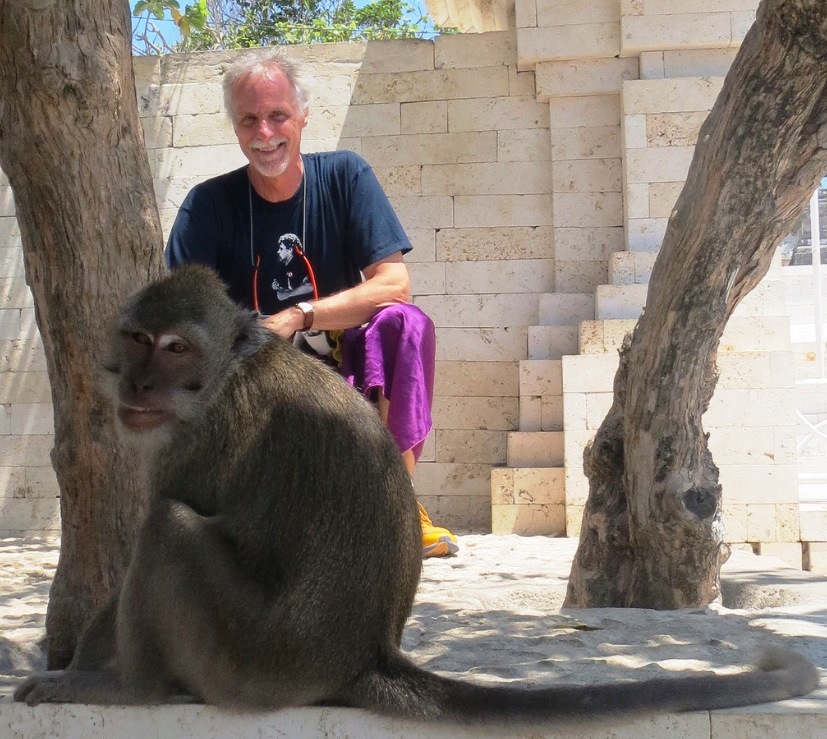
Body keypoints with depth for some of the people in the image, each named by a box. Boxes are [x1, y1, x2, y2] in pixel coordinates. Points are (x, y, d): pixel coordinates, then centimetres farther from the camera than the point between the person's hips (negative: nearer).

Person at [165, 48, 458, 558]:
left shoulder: (345, 177, -3)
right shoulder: (210, 204, -3)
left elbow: (394, 285, -13)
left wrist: (296, 318, -23)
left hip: (343, 370, 0)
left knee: (405, 323, -28)